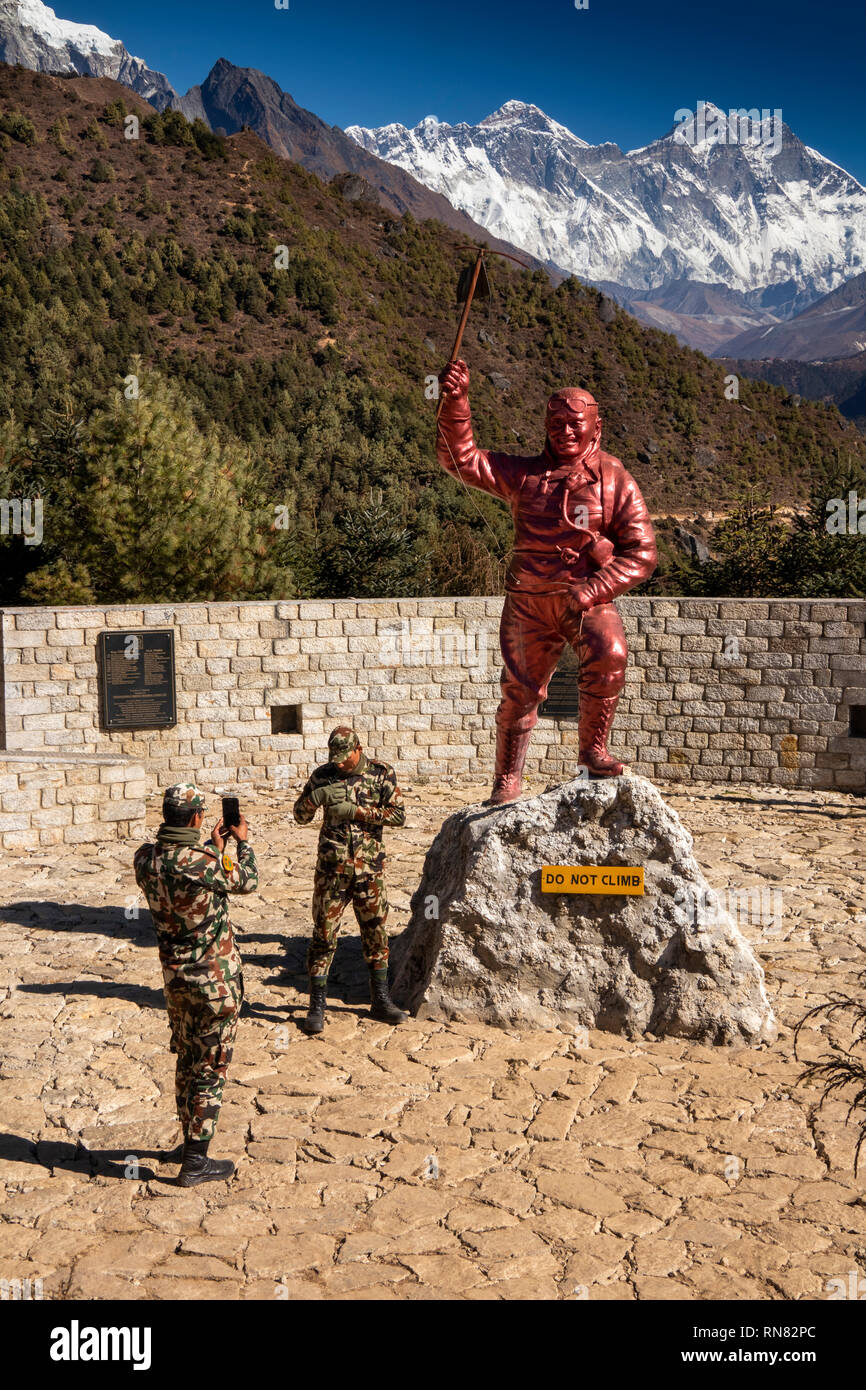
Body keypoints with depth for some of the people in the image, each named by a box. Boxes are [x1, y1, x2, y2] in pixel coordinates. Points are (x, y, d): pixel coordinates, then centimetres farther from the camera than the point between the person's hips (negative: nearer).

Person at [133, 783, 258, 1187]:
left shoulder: (145, 859, -6)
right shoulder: (202, 863, -26)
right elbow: (247, 881, -6)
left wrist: (213, 847, 21)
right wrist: (243, 842, 9)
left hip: (174, 975, 7)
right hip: (214, 979, -7)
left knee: (186, 1062, 21)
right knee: (210, 1068, 5)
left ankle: (191, 1141, 36)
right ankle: (195, 1162, 11)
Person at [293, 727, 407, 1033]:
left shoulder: (382, 773, -1)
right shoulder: (323, 775, 2)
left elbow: (399, 814, -8)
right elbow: (300, 816, 3)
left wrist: (356, 812, -16)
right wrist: (319, 795, -17)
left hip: (369, 868, 0)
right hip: (332, 867, 0)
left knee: (376, 932, 9)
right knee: (324, 933, 0)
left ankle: (380, 1001, 22)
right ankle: (316, 1006, 9)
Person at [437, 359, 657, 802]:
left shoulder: (615, 481, -1)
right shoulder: (524, 475, 6)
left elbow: (641, 555, -4)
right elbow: (461, 459, 0)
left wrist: (589, 591, -17)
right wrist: (456, 402, -14)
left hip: (590, 598, -2)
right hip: (529, 600, 2)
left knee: (609, 655, -31)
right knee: (518, 691, 6)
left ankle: (593, 749, -11)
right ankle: (506, 782, 26)